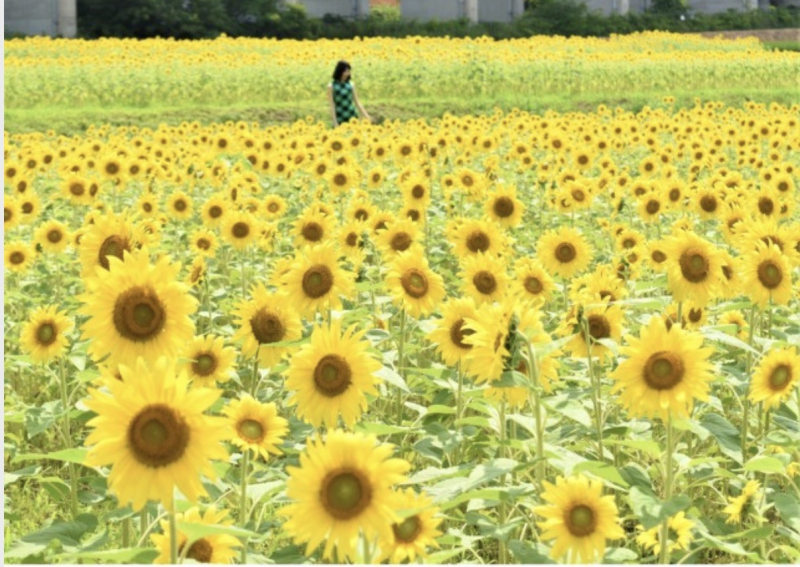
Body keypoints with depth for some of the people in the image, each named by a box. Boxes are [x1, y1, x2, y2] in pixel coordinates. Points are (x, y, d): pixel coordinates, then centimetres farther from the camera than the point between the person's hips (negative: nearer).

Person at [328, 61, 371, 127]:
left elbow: (357, 102, 9)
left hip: (352, 118, 3)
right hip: (340, 120, -3)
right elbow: (332, 105, -5)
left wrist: (366, 116, 4)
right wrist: (335, 123, -10)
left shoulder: (351, 85, 5)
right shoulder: (331, 86, -4)